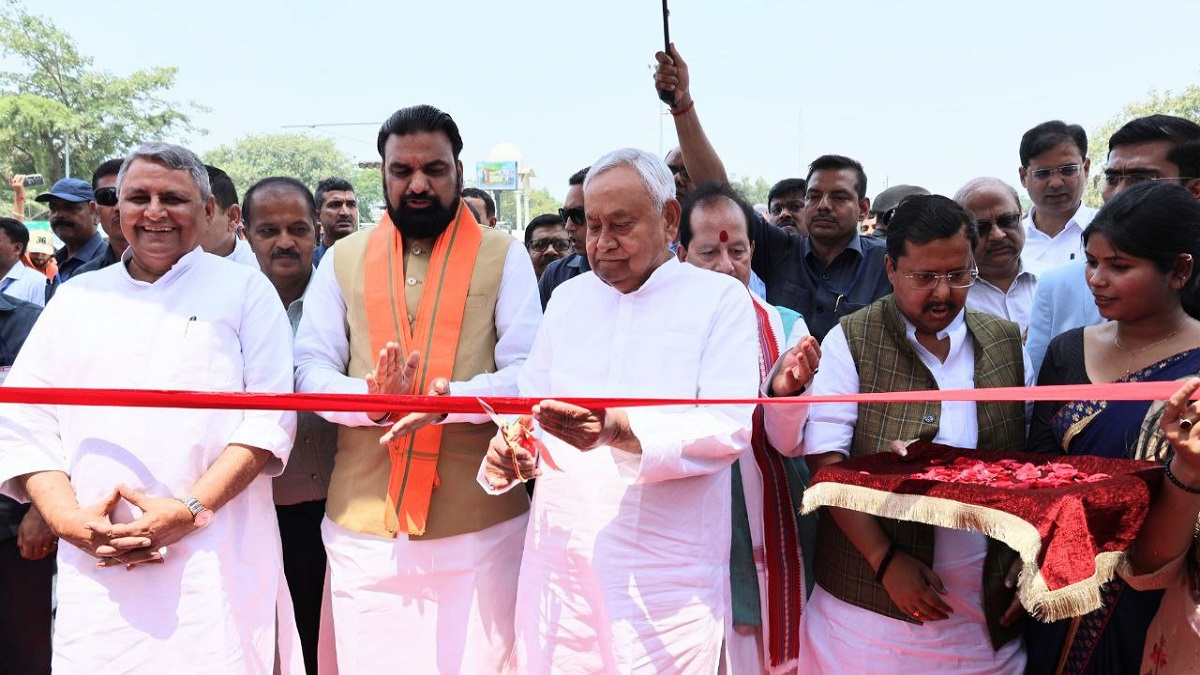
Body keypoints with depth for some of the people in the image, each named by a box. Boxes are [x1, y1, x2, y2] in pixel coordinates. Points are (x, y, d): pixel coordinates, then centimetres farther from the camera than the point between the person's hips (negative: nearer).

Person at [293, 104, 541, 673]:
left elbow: (527, 373, -4)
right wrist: (374, 397, -15)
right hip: (364, 523, 2)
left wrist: (450, 398, -23)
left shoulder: (503, 256, 3)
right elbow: (310, 369, 5)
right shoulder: (344, 258, 10)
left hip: (481, 524, -1)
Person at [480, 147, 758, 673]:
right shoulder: (567, 298, 13)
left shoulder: (721, 299, -3)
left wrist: (620, 428, -27)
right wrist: (507, 451, -9)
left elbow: (731, 427, -13)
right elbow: (529, 403, 13)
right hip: (559, 556, 4)